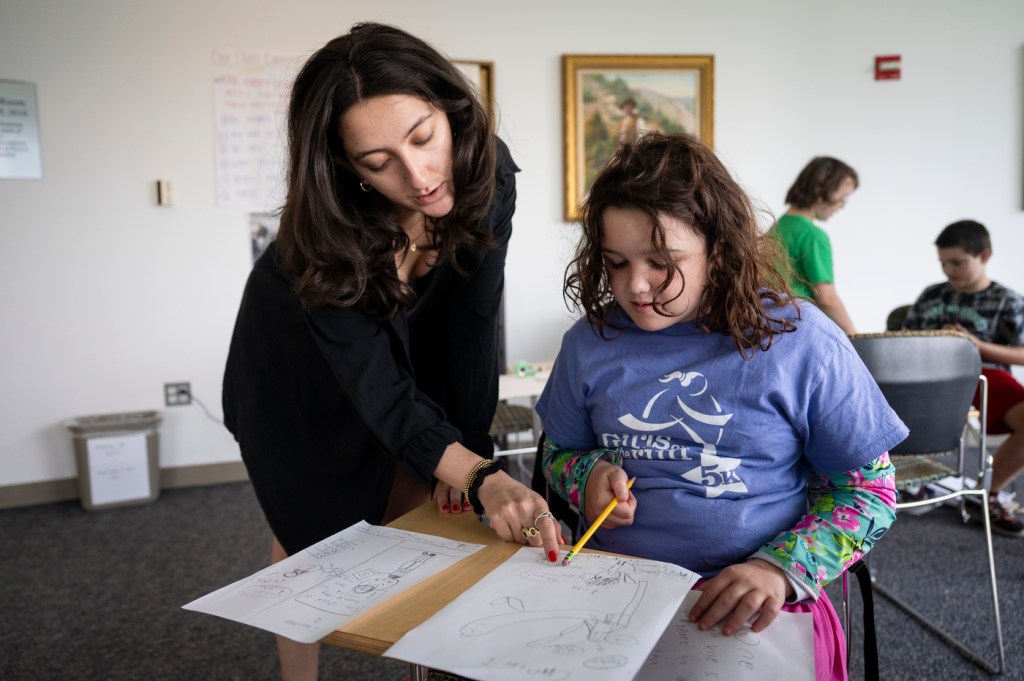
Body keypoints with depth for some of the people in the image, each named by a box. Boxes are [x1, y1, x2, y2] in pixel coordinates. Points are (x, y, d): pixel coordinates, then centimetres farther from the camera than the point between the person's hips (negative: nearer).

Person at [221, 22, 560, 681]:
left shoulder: (487, 173, -28)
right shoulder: (324, 232, -37)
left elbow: (472, 320, -22)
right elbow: (375, 385, -38)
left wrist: (470, 450, -19)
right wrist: (483, 479, -49)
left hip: (408, 341, 3)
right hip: (299, 362, -2)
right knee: (307, 531, 5)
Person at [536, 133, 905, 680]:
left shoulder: (800, 342, -3)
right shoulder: (590, 343, 5)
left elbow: (868, 488, 2)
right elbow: (560, 452, 18)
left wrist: (781, 570, -12)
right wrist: (588, 476, -5)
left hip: (751, 611, -2)